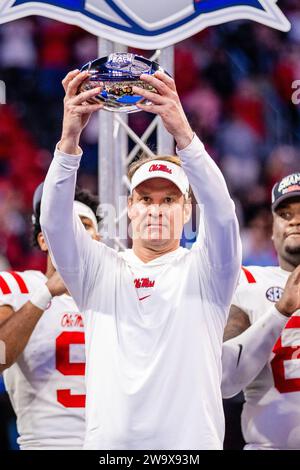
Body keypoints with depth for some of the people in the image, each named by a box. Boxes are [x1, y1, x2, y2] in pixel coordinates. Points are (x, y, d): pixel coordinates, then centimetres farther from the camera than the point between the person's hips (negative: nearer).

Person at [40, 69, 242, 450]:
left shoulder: (203, 272, 5)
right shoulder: (100, 270, 9)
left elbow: (221, 213, -13)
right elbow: (54, 220, -7)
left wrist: (182, 133, -27)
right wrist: (70, 137, -21)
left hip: (192, 442, -1)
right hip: (107, 442, 1)